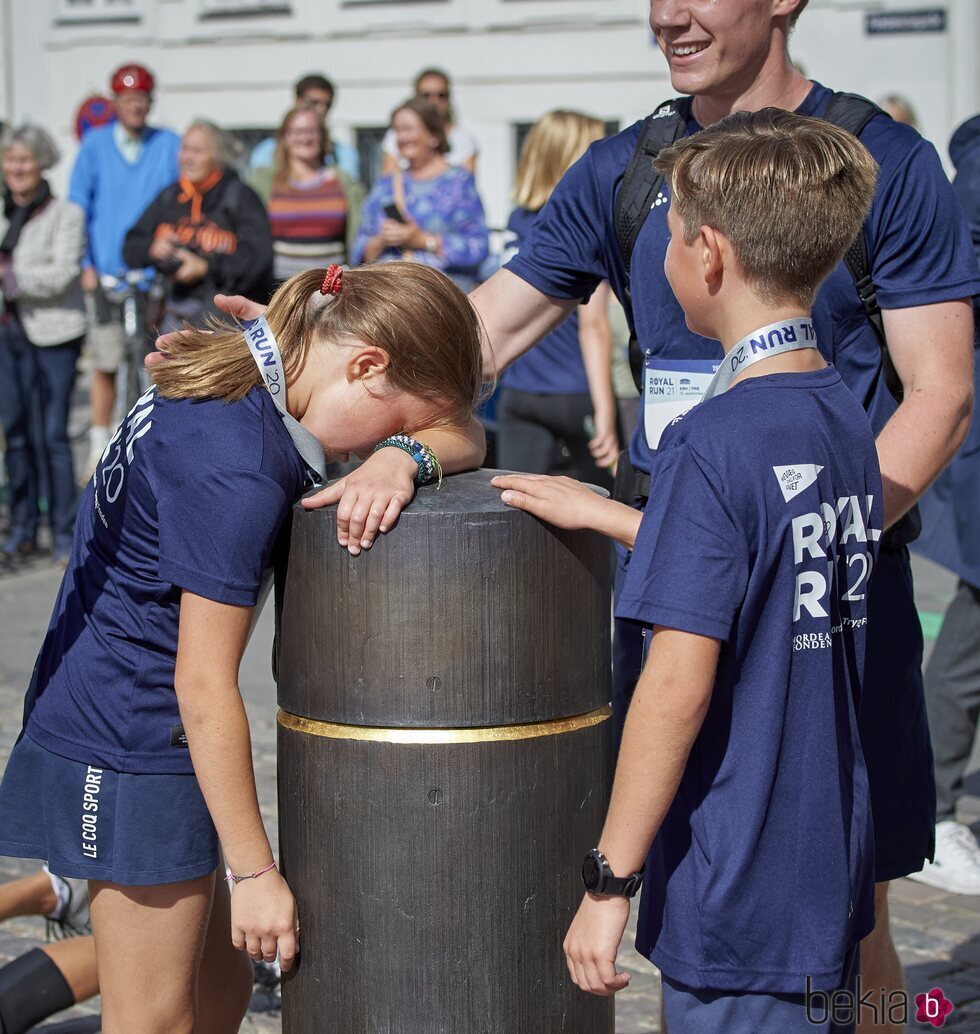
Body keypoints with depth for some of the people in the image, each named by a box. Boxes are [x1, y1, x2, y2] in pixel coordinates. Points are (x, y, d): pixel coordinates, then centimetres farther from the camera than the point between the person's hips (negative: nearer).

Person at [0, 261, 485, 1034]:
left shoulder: (243, 373, 2)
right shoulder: (238, 475, -26)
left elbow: (461, 437, 7)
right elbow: (204, 686, -24)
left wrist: (403, 456, -18)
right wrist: (256, 872, -18)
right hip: (133, 747, -10)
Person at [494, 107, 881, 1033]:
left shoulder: (712, 444, -20)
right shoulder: (845, 420, 4)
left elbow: (679, 683, -22)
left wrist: (610, 881, -15)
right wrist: (601, 514, 24)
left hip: (739, 904, -8)